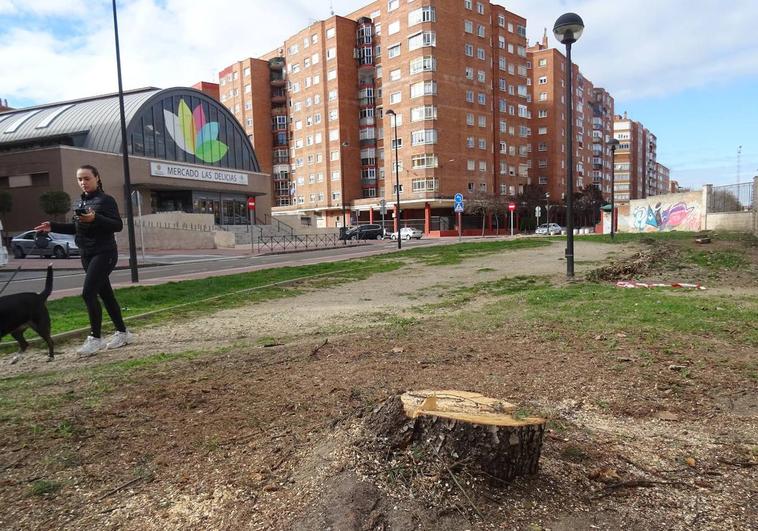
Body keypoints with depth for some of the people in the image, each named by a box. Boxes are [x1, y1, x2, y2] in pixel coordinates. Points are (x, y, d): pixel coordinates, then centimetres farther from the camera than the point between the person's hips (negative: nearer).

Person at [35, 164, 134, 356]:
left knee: (88, 293, -14)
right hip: (87, 254, 8)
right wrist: (53, 227, 10)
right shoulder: (81, 202, 15)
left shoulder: (106, 200, -8)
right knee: (105, 294, 10)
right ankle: (122, 333, 19)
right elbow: (76, 227, 22)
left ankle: (95, 338, -5)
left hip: (104, 253, -8)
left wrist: (95, 219, -29)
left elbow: (118, 225, -16)